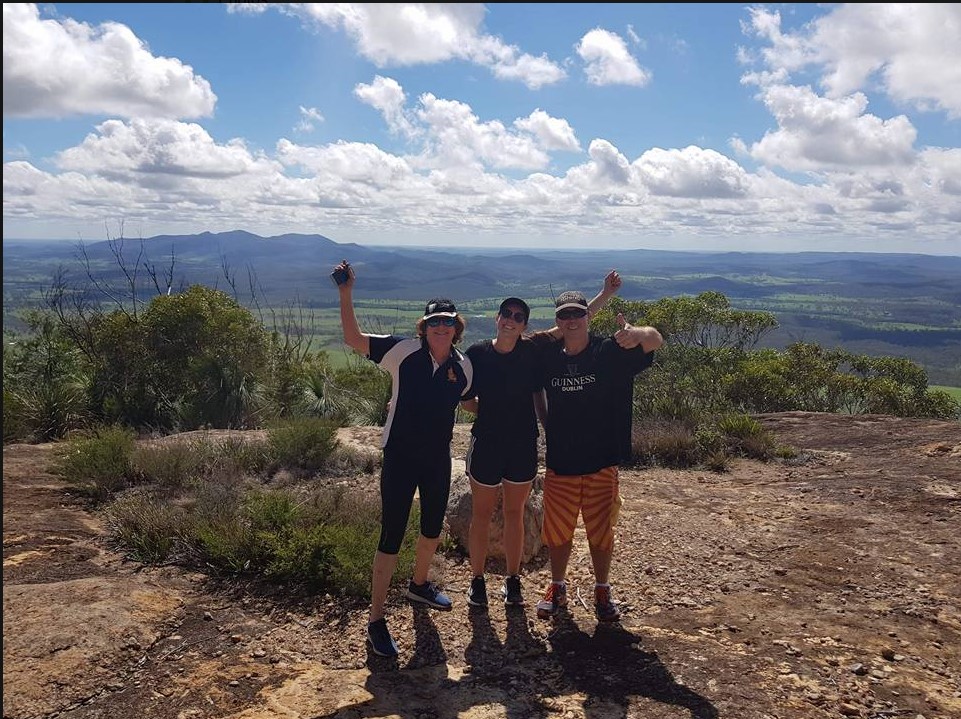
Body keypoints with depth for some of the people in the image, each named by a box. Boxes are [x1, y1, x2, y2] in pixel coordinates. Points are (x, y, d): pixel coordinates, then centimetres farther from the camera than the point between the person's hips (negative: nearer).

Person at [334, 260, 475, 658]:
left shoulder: (464, 366, 0)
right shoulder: (404, 350, -12)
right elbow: (354, 338, -15)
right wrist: (346, 293, -22)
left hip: (438, 460, 5)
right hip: (400, 458, -5)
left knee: (433, 530, 22)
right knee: (391, 537, -2)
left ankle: (419, 584, 50)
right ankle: (376, 620, 11)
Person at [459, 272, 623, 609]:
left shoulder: (532, 351, -6)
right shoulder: (477, 353, -8)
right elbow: (466, 402, 2)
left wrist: (606, 294, -9)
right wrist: (494, 411, -5)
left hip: (523, 445, 1)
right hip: (486, 444, -1)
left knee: (514, 513, 14)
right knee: (482, 514, 10)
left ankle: (512, 581, 29)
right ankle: (477, 580, 26)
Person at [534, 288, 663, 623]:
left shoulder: (610, 351, -9)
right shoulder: (548, 355, -1)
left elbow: (655, 340, -25)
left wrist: (637, 334, -48)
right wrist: (547, 425, 5)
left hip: (601, 463, -2)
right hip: (559, 462, 2)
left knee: (601, 530, 11)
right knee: (557, 529, 12)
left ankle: (602, 591, 31)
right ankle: (557, 587, 33)